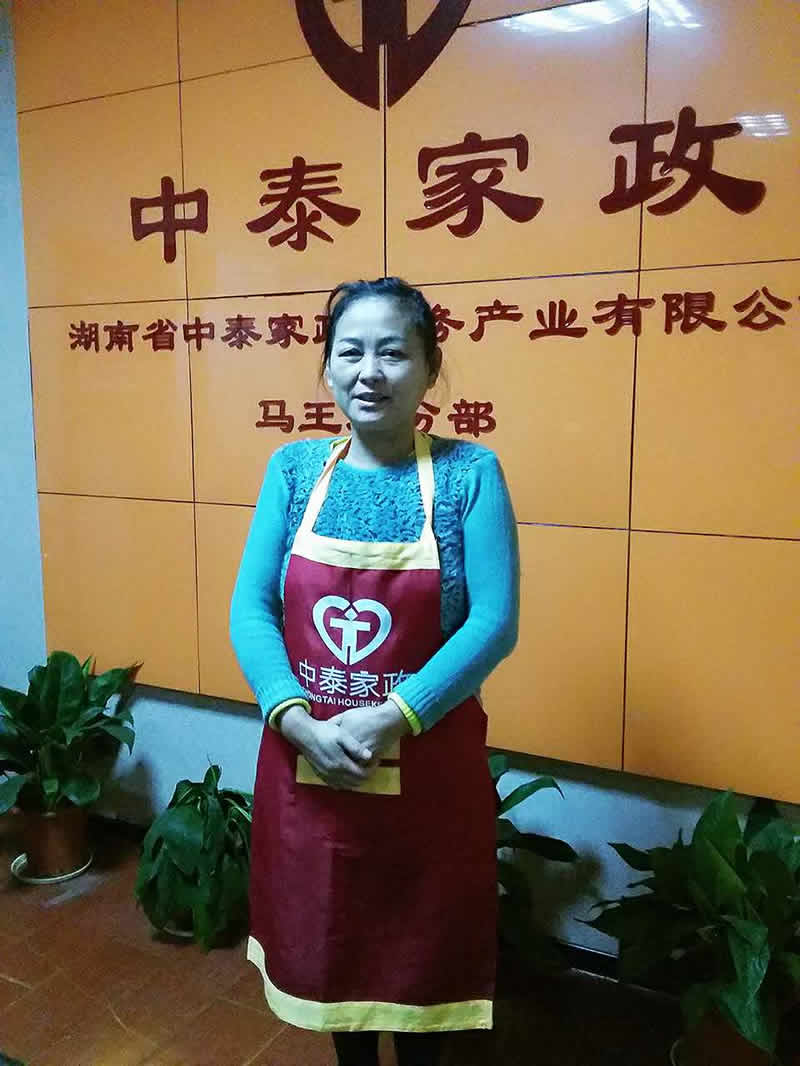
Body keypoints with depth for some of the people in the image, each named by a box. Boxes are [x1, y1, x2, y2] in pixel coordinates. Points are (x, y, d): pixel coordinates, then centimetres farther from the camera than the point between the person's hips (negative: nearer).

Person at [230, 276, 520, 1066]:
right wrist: (297, 718, -19)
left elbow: (495, 621, -14)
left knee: (423, 949, 18)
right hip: (306, 762, 3)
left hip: (428, 767, -2)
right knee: (327, 944, 23)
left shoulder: (468, 473, -8)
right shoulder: (293, 468, 0)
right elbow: (250, 609, -4)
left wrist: (393, 717, -22)